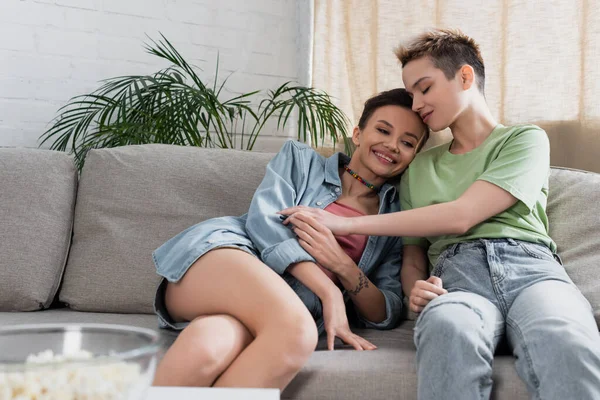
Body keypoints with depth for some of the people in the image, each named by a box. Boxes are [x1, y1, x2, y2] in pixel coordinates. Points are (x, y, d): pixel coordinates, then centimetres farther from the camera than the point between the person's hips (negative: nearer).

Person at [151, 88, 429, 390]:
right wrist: (329, 291, -14)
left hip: (287, 306, 1)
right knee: (295, 331, -38)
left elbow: (387, 314, 13)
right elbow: (264, 219, -1)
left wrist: (343, 266, -8)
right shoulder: (301, 158, 17)